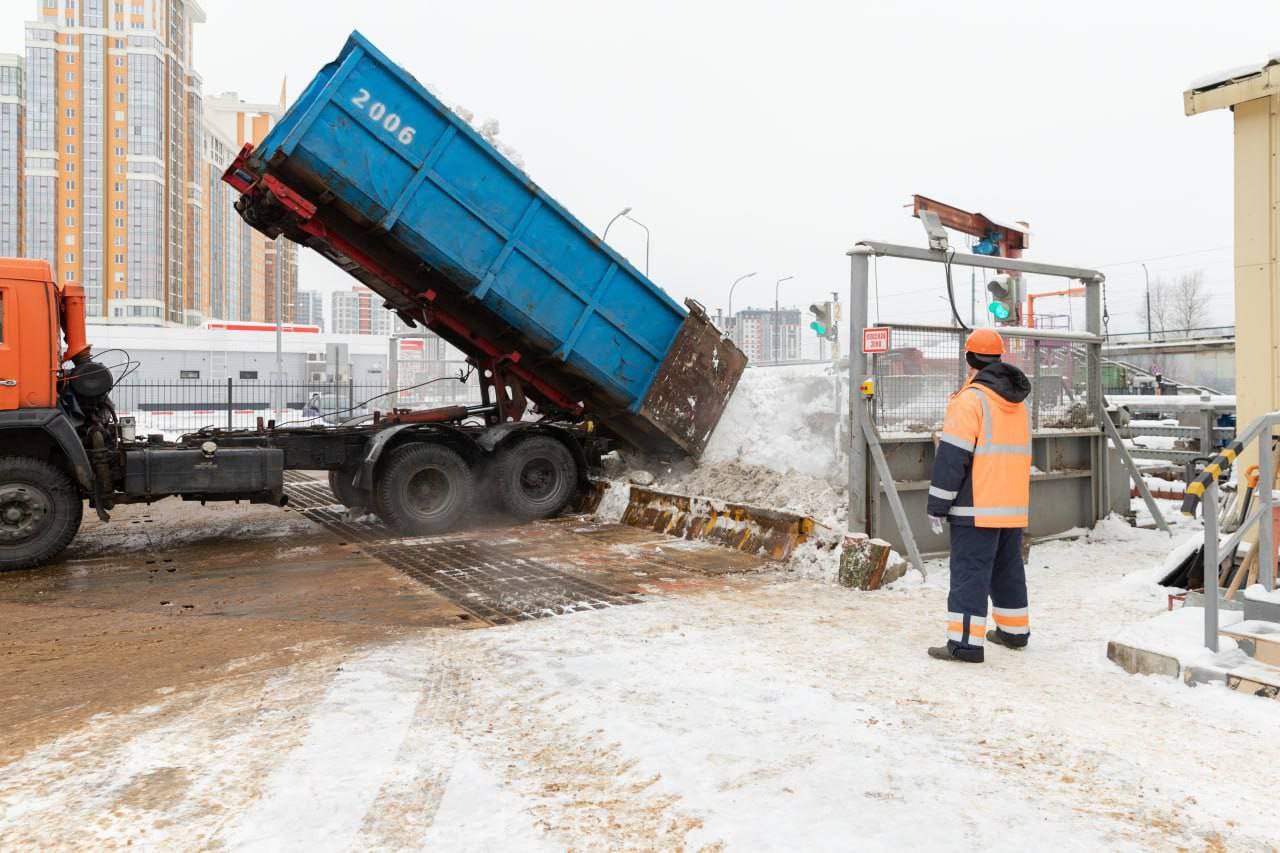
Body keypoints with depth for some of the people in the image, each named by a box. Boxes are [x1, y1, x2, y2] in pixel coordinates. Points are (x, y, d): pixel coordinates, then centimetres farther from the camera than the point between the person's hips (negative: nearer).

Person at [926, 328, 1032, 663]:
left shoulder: (971, 398, -14)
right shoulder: (1018, 402, 14)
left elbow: (952, 456, -17)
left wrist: (937, 504, -12)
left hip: (977, 507, -8)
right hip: (1013, 505, 8)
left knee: (970, 570, -7)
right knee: (1008, 567, 19)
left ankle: (966, 641, -9)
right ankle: (1014, 630, 31)